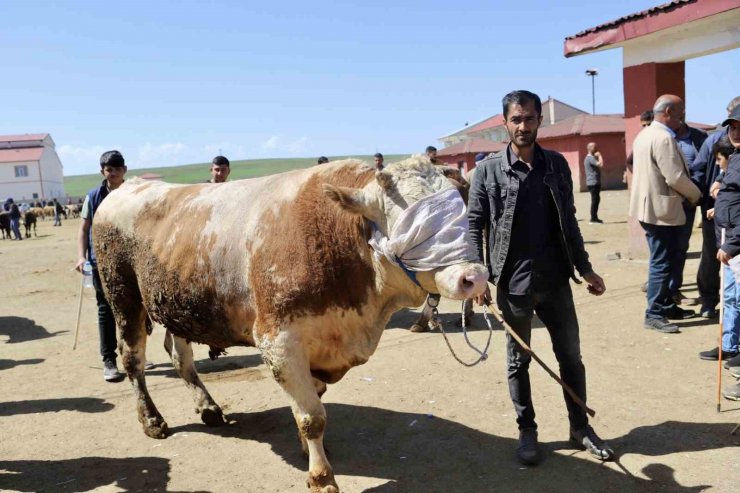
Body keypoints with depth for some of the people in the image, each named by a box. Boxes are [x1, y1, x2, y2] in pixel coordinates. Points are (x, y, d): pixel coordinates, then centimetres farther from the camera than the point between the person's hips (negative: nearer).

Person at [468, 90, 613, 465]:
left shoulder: (557, 164, 5)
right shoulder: (488, 170, -6)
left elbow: (568, 221, 10)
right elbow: (474, 226, -5)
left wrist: (584, 268, 9)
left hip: (555, 280, 3)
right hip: (513, 284, -3)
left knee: (571, 356, 13)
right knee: (518, 361, 11)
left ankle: (580, 427, 32)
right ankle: (527, 431, 28)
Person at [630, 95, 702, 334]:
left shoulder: (645, 134, 13)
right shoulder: (664, 138, -19)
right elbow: (676, 177, -23)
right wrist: (697, 196, -5)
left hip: (650, 206, 10)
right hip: (662, 209, -10)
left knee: (663, 261, 17)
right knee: (662, 263, -3)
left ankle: (667, 306, 27)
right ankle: (654, 314, 3)